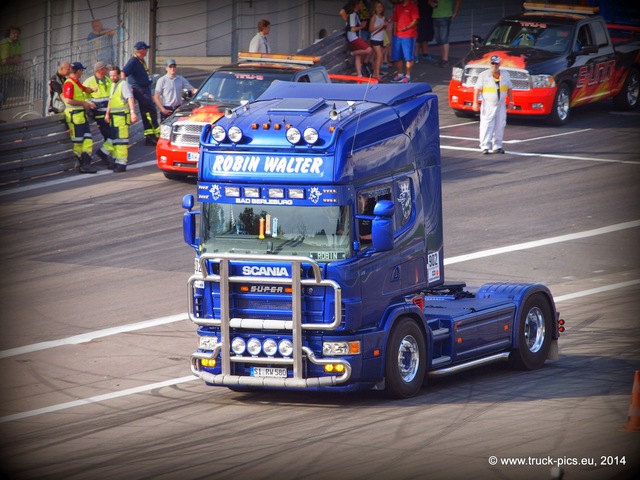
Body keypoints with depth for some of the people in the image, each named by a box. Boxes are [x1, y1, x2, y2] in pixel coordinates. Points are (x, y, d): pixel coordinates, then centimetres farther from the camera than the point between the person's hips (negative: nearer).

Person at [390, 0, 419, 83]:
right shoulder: (398, 7, 15)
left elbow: (415, 20, -11)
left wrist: (407, 28, -25)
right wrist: (394, 33, 12)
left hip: (409, 36, -7)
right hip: (398, 35, 7)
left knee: (408, 57, -5)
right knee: (396, 57, 8)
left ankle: (408, 76, 0)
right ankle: (399, 74, 20)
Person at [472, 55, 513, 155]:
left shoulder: (505, 74, 11)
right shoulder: (483, 75, -1)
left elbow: (509, 88, 17)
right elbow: (477, 89, -4)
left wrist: (511, 101, 10)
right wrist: (475, 103, -13)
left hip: (501, 105, 4)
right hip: (488, 105, -4)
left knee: (500, 126, 4)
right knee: (486, 126, -9)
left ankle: (497, 146, 11)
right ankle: (485, 147, -10)